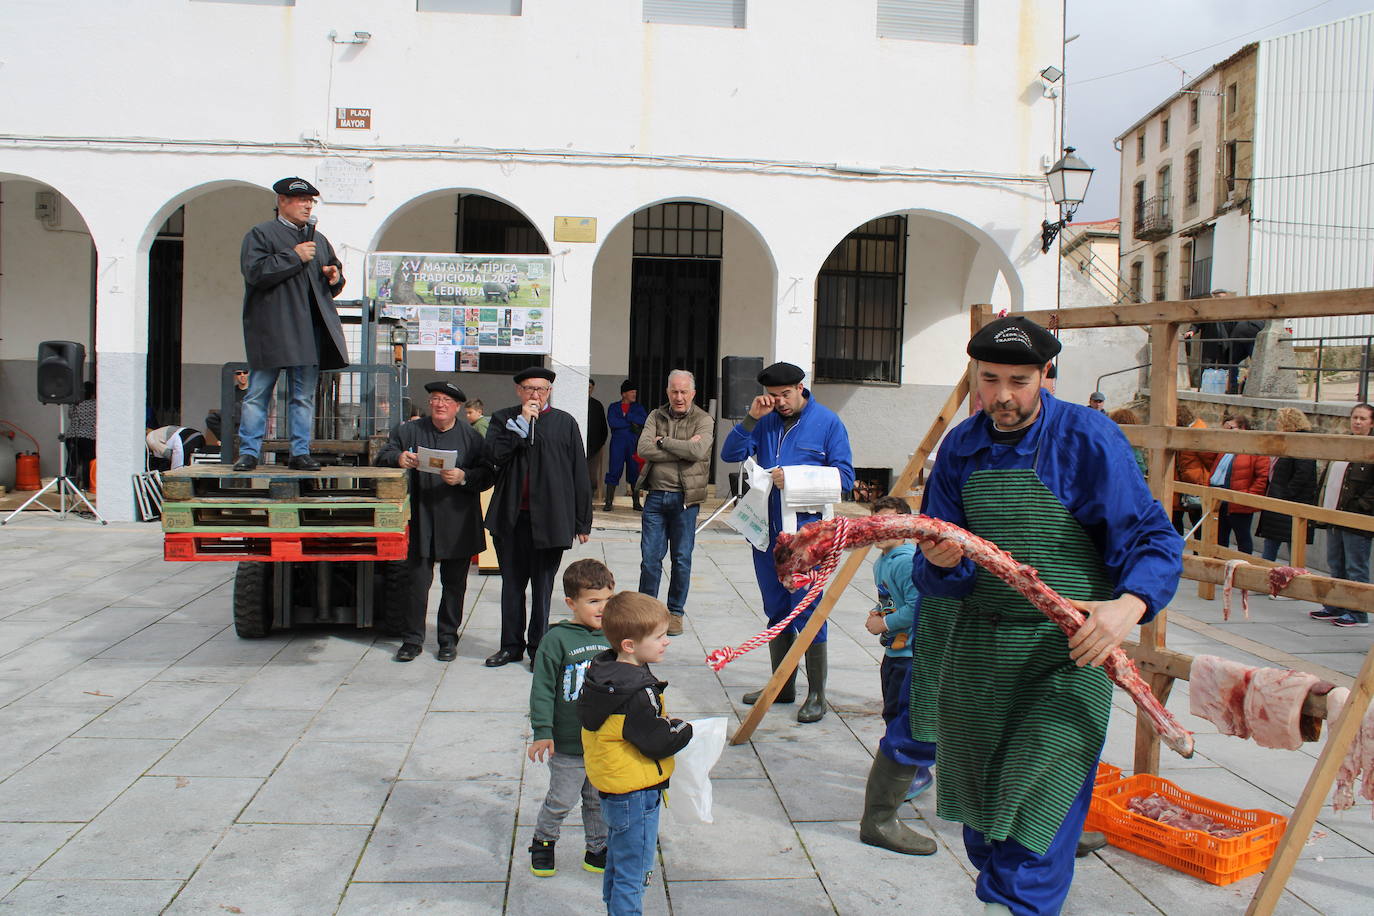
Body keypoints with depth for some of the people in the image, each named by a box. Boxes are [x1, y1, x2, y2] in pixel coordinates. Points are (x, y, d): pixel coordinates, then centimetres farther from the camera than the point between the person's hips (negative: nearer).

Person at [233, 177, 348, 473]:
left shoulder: (318, 239, 20)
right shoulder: (261, 234, 1)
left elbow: (333, 282, 28)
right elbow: (255, 272, -13)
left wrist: (335, 278, 4)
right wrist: (295, 257, -13)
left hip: (310, 332, 5)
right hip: (270, 329, -5)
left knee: (304, 395, 6)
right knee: (257, 393, -1)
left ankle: (300, 453, 11)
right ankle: (248, 452, 6)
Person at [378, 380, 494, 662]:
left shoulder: (471, 436, 3)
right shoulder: (410, 431, 7)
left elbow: (488, 474, -1)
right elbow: (383, 455, 7)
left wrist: (463, 477, -20)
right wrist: (399, 458, -15)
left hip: (458, 524, 0)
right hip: (421, 520, 0)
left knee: (454, 583, 8)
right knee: (417, 580, 0)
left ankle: (448, 639, 20)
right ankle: (412, 639, 10)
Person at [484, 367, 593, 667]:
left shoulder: (564, 422, 2)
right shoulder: (503, 419, 8)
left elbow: (579, 474, 2)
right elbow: (494, 453, -10)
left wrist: (582, 521, -1)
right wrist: (522, 423, -11)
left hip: (549, 518, -2)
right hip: (510, 517, 2)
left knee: (542, 586, 6)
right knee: (512, 584, 12)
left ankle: (538, 646, 19)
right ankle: (512, 645, 24)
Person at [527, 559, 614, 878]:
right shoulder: (557, 639, -14)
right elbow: (542, 688, -12)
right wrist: (542, 732, -14)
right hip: (567, 744, -4)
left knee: (600, 801, 17)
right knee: (561, 800, 8)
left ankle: (598, 851, 35)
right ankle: (543, 842, 33)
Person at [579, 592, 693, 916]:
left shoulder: (602, 672, 0)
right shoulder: (637, 693, -29)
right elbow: (659, 742, -25)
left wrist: (664, 722, 6)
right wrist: (687, 730, -5)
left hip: (613, 788, 10)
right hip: (637, 794, -10)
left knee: (617, 865, 26)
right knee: (633, 875, 3)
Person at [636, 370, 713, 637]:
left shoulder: (703, 420, -1)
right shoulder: (656, 416, 8)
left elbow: (698, 451, -19)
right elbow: (644, 449, -9)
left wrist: (663, 441, -10)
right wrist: (683, 449, -13)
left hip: (684, 497, -2)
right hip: (656, 495, 2)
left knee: (682, 558, 6)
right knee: (650, 557, 3)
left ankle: (675, 612, 19)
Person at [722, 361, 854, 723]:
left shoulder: (826, 421, -3)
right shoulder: (765, 421, 7)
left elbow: (844, 476, -6)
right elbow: (731, 454, 1)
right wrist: (751, 418, -11)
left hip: (804, 532, -5)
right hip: (766, 530, 5)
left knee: (807, 612, -5)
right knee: (777, 611, 14)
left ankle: (816, 694, 5)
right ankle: (782, 685, 26)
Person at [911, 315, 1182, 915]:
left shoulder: (1088, 437, -9)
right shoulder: (960, 448, 4)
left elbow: (1154, 540, -9)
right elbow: (932, 573, 5)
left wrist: (1130, 603, -29)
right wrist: (939, 564, -19)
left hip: (1068, 653, -5)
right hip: (977, 649, 5)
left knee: (1036, 812, -11)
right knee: (978, 803, 17)